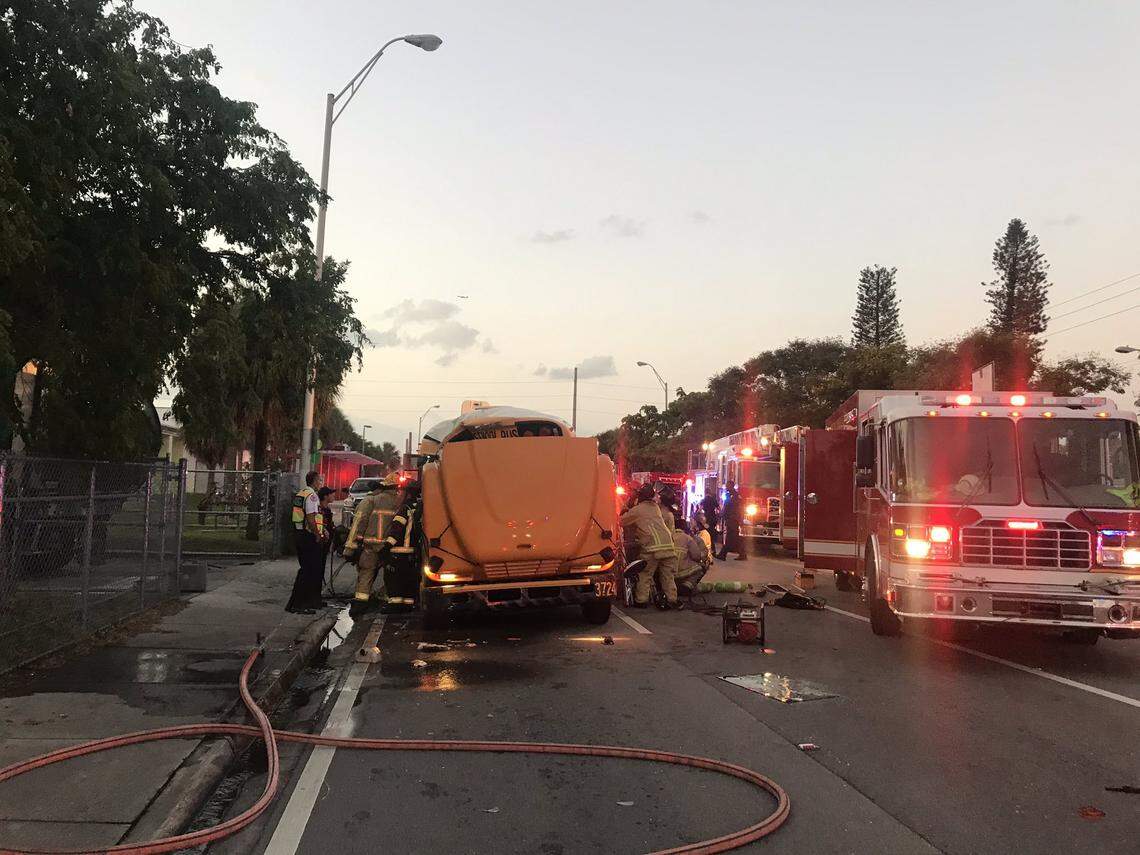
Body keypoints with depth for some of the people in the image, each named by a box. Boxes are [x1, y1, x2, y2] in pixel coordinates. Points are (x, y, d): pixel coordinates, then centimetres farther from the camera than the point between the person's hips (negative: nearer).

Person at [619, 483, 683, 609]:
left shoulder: (636, 510, 4)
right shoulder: (656, 507, 20)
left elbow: (621, 522, 15)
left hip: (652, 546, -5)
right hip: (668, 543, 5)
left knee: (644, 575, 5)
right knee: (668, 575, 10)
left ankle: (641, 600, 7)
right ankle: (672, 600, 9)